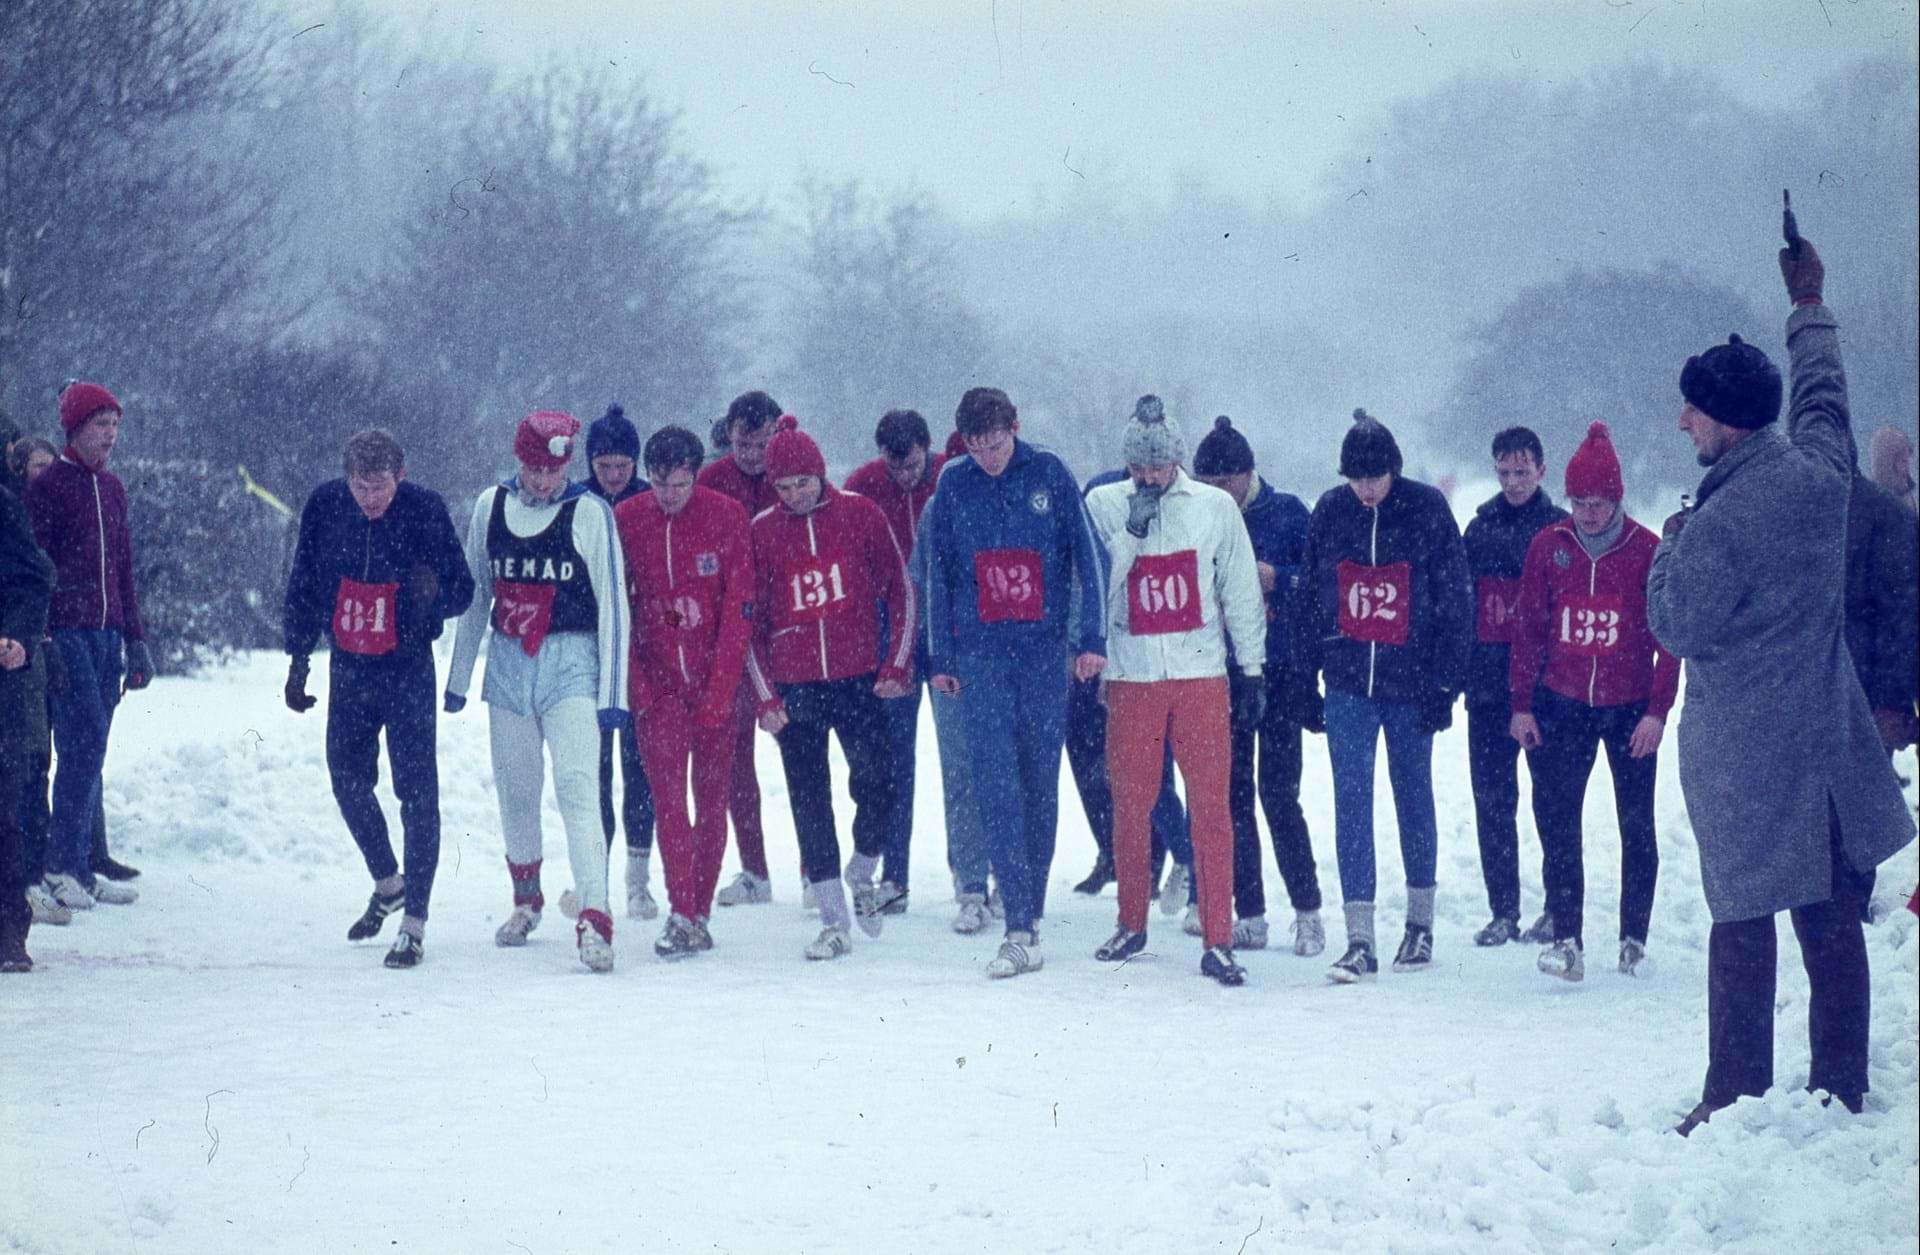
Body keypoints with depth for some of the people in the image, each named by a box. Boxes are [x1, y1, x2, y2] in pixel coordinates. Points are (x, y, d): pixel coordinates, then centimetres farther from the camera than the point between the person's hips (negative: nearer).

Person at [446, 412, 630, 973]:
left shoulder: (590, 513, -5)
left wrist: (613, 694, -7)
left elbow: (612, 605, -4)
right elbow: (475, 595, 16)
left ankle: (594, 920, -24)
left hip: (570, 663, -4)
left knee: (576, 785, -17)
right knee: (515, 789, 12)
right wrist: (457, 678, 16)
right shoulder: (491, 507, 6)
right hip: (507, 663, 4)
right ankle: (526, 900, 34)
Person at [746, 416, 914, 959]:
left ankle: (862, 873, 20)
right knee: (809, 801, 1)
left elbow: (898, 588, 5)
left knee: (880, 785, -10)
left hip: (859, 679, -1)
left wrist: (897, 665, -2)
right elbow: (751, 618, 6)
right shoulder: (761, 531, 2)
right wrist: (765, 697, 0)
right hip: (794, 687, 1)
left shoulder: (860, 514, 0)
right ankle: (834, 921, 7)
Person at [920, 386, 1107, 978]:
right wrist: (939, 658, 9)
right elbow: (937, 573, 10)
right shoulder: (953, 484, 5)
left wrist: (1092, 638, -3)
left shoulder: (1050, 474, 1)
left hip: (1045, 649, 0)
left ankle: (1032, 914, 15)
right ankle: (1021, 929, -13)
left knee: (1041, 782, 4)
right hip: (980, 652, 0)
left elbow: (1085, 556, 3)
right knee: (996, 785, -10)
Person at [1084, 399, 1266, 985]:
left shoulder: (1215, 507, 2)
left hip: (1201, 674, -1)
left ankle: (1217, 942, -3)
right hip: (1131, 676, 1)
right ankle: (1131, 924, 25)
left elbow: (1241, 592, 8)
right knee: (1129, 804, 7)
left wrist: (1252, 669, 7)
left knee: (1211, 808, -4)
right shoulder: (1103, 505, 3)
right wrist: (1132, 530, -16)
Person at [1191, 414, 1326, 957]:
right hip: (1222, 673, 3)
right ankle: (1248, 916, 10)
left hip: (1280, 673, -3)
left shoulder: (1286, 512, -1)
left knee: (1278, 794, -7)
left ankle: (1307, 911, 2)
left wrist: (1276, 578, -17)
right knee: (1233, 795, 4)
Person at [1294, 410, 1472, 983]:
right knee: (1351, 802, -5)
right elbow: (1309, 597, 9)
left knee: (1413, 797, 11)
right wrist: (1305, 676, 6)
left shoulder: (1426, 509, -5)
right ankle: (1359, 940, -6)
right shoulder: (1329, 511, 1)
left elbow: (1455, 599, -3)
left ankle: (1421, 922, 26)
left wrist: (1445, 682, -6)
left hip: (1411, 683, -1)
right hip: (1348, 684, 1)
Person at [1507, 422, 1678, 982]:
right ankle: (1566, 938, -3)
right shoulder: (1548, 547, 1)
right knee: (1556, 822, -6)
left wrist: (1658, 710, -7)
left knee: (1637, 825, 5)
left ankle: (1634, 938, 16)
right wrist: (1521, 704, 2)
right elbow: (1528, 627, 5)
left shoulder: (1647, 551, -5)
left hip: (1630, 708, -1)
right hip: (1561, 705, 1)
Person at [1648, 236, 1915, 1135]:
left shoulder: (1715, 526, -21)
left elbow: (1677, 626, -11)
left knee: (1743, 924, 2)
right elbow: (1823, 393, 19)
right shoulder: (1820, 473, -1)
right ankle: (1841, 1087, 14)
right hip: (1830, 744, 6)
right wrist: (1809, 307, 34)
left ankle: (1736, 1097, 5)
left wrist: (1668, 549, 5)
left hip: (1742, 762, -6)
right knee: (1832, 920, 9)